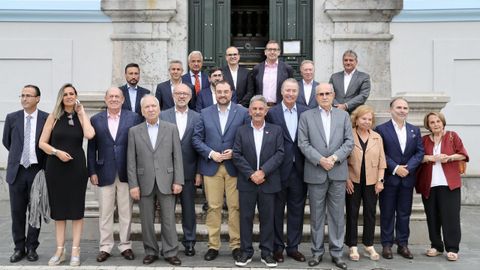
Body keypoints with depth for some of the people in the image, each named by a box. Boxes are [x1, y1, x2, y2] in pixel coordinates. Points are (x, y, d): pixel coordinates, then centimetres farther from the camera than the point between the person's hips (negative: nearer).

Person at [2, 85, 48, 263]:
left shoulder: (47, 119, -4)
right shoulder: (12, 118, 3)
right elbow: (6, 142, 16)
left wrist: (46, 167, 5)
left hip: (37, 171, -2)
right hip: (17, 171, 2)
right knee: (17, 212, 8)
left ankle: (32, 248, 19)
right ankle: (19, 248, 20)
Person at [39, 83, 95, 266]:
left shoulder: (81, 117, 3)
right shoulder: (54, 117, 4)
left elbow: (90, 135, -18)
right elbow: (42, 143, 3)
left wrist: (82, 111, -8)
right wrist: (57, 152, -14)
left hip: (76, 167, -1)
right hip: (55, 167, 1)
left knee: (76, 208, 3)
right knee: (58, 208, 7)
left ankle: (75, 251, 11)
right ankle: (60, 250, 16)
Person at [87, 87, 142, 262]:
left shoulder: (133, 118, 1)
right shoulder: (96, 120, 5)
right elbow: (91, 148, 5)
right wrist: (92, 172, 0)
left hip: (127, 173, -1)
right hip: (105, 173, 1)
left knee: (126, 213, 8)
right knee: (105, 213, 8)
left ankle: (126, 246, 19)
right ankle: (105, 247, 19)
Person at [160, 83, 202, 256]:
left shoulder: (197, 117, 3)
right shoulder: (163, 116, 3)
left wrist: (199, 172, -3)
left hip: (189, 171, 0)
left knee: (189, 208, 9)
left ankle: (189, 242, 21)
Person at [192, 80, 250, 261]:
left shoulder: (243, 112, 3)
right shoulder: (205, 113, 8)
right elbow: (196, 138, 4)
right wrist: (210, 153, -9)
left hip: (234, 166, -1)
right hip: (211, 167, 1)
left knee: (235, 207, 2)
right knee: (213, 207, 5)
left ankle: (236, 245, 13)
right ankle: (213, 245, 14)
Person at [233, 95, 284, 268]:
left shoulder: (276, 130, 5)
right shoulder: (241, 131, 7)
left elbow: (279, 154, -4)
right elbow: (236, 155, -1)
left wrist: (263, 171, -15)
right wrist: (251, 174, -12)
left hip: (268, 182, 0)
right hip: (247, 182, 1)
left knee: (267, 218, 6)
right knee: (246, 218, 5)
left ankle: (267, 253, 16)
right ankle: (246, 252, 16)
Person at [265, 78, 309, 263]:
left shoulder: (305, 112, 5)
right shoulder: (272, 113, -3)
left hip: (299, 169, 3)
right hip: (279, 169, -2)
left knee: (297, 210, 10)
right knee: (277, 210, 9)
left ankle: (293, 247, 23)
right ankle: (277, 247, 22)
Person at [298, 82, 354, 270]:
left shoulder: (343, 115, 9)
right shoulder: (306, 116, 4)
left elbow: (349, 142, 3)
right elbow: (303, 143, -3)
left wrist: (334, 157, -11)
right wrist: (320, 160, -14)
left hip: (338, 172, 1)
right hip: (315, 173, -1)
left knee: (337, 214, 6)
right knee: (316, 215, 7)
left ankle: (337, 252, 16)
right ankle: (317, 252, 18)